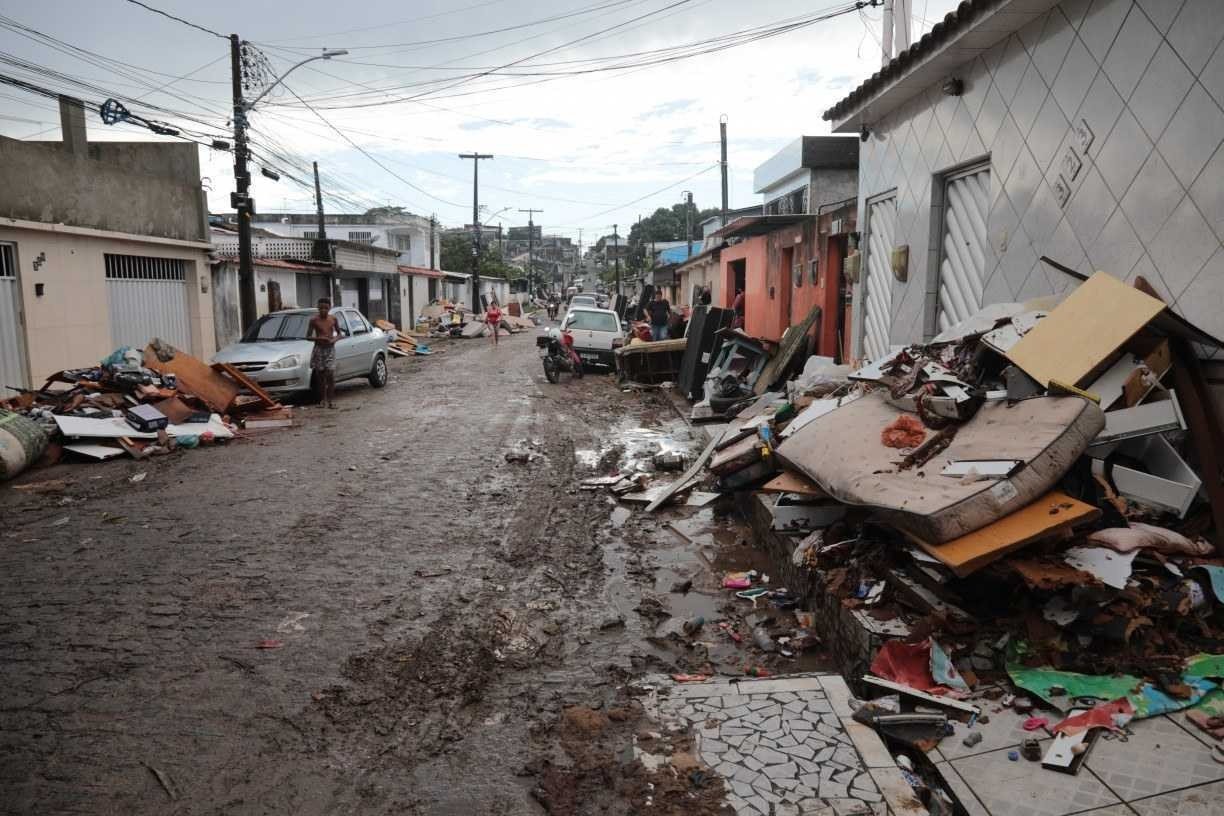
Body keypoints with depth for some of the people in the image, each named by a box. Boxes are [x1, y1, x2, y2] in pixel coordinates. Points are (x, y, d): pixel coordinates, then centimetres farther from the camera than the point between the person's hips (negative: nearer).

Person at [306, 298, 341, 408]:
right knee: (320, 375, 3)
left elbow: (339, 333, 12)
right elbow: (308, 336, 0)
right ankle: (323, 399, 13)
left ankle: (331, 399, -5)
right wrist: (319, 338, -17)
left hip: (330, 349, 0)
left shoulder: (333, 319, 1)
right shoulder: (314, 320, -3)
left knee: (330, 374, -11)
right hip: (319, 349, 0)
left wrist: (334, 340, -9)